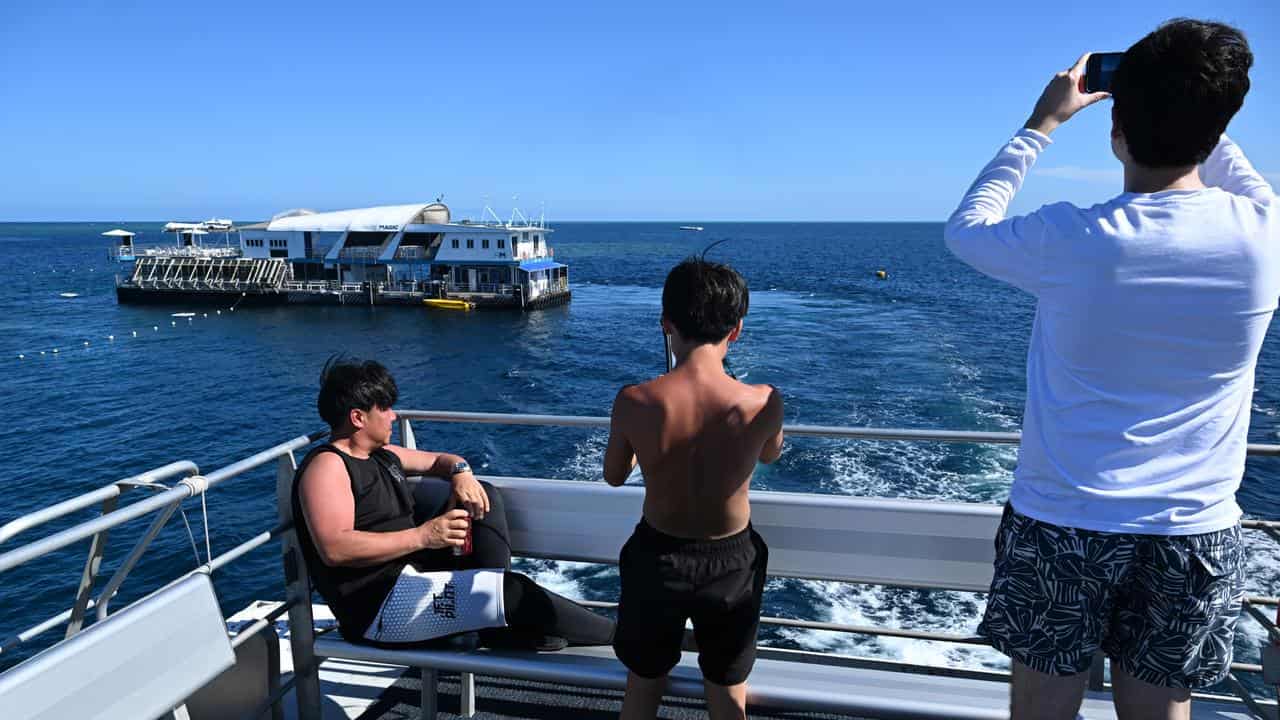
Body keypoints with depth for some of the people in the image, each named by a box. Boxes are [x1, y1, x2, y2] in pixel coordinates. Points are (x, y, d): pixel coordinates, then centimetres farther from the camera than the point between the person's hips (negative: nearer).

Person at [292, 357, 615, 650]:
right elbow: (335, 549, -26)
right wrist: (422, 536, -27)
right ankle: (612, 635, 1)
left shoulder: (382, 455, 14)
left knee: (485, 496, 7)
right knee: (514, 590, -21)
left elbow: (439, 460, 26)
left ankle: (502, 627, -6)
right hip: (379, 605, -10)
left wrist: (461, 472, 0)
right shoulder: (326, 465, -13)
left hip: (416, 571, 10)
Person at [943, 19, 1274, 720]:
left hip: (1062, 525, -2)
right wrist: (1198, 108, 17)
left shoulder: (1072, 240, -18)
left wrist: (1041, 125, 10)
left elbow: (965, 227, 4)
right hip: (1194, 532, 3)